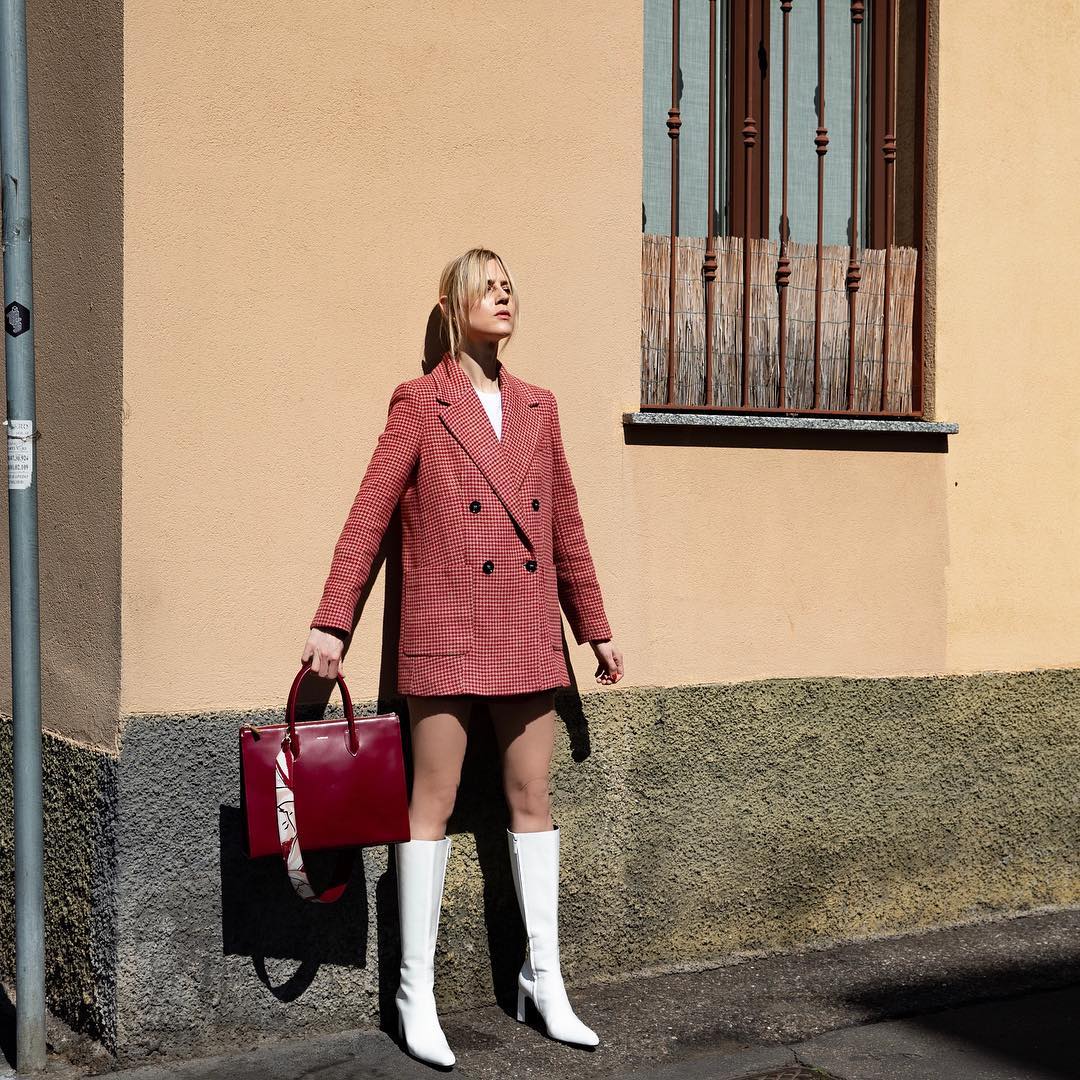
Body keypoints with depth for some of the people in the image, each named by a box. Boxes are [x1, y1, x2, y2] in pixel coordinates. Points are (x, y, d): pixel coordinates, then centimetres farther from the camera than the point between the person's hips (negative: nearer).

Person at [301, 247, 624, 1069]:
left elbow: (567, 527, 16)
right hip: (447, 633, -5)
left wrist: (596, 628, 17)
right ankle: (417, 992, 11)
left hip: (529, 637, 5)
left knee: (533, 799, 9)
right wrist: (332, 623, -10)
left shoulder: (537, 408, 13)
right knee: (433, 806, 1)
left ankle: (544, 978, 21)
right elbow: (369, 515, -5)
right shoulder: (421, 403, -1)